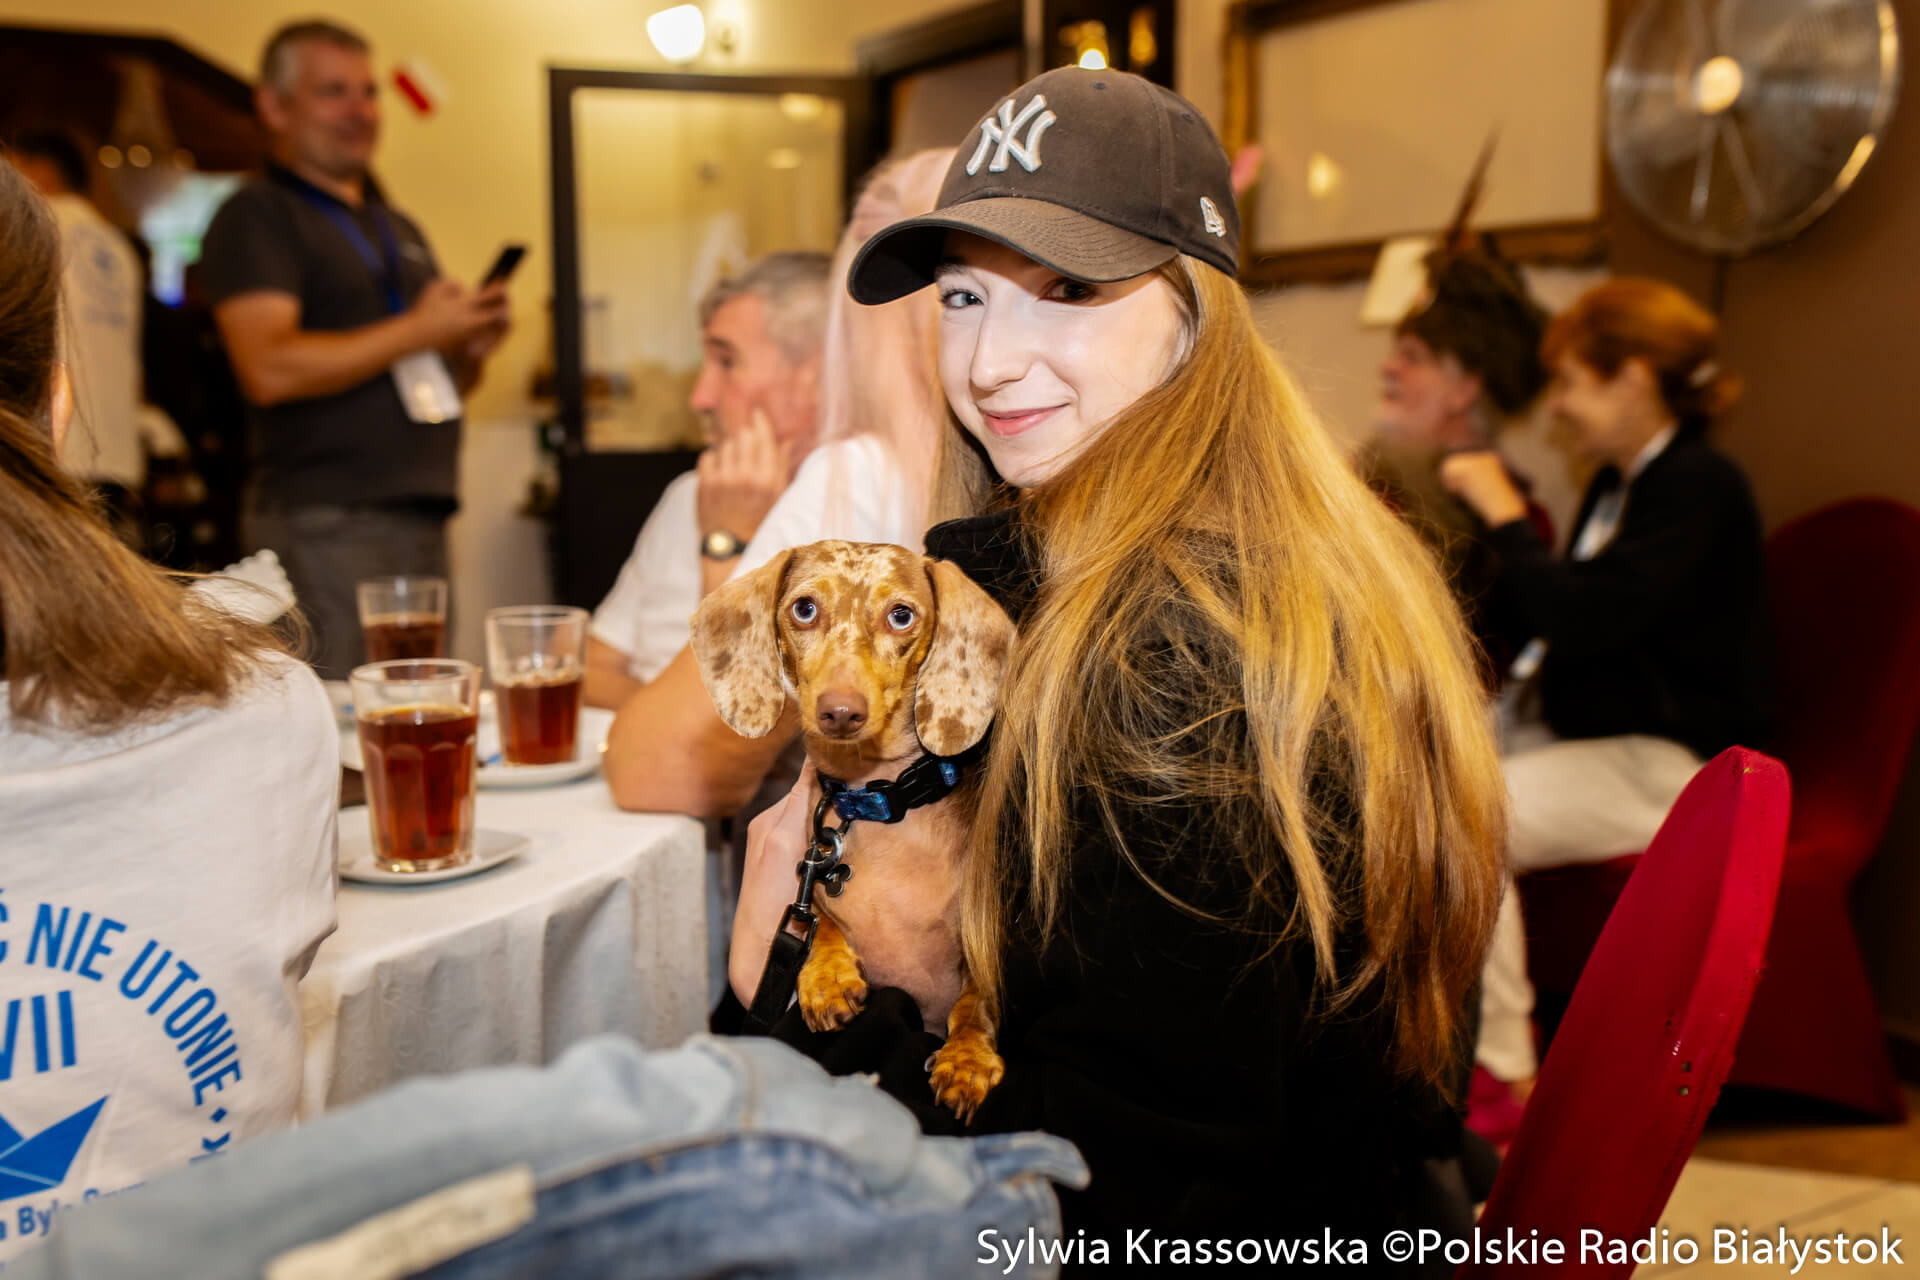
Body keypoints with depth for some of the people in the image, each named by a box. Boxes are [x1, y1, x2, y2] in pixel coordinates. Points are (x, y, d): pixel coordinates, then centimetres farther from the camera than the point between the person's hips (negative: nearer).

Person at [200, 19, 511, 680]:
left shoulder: (399, 227, 23)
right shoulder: (256, 216, -2)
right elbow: (270, 370, -17)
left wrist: (471, 347, 5)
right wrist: (418, 331, -13)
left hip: (423, 518, 8)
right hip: (325, 522, -7)